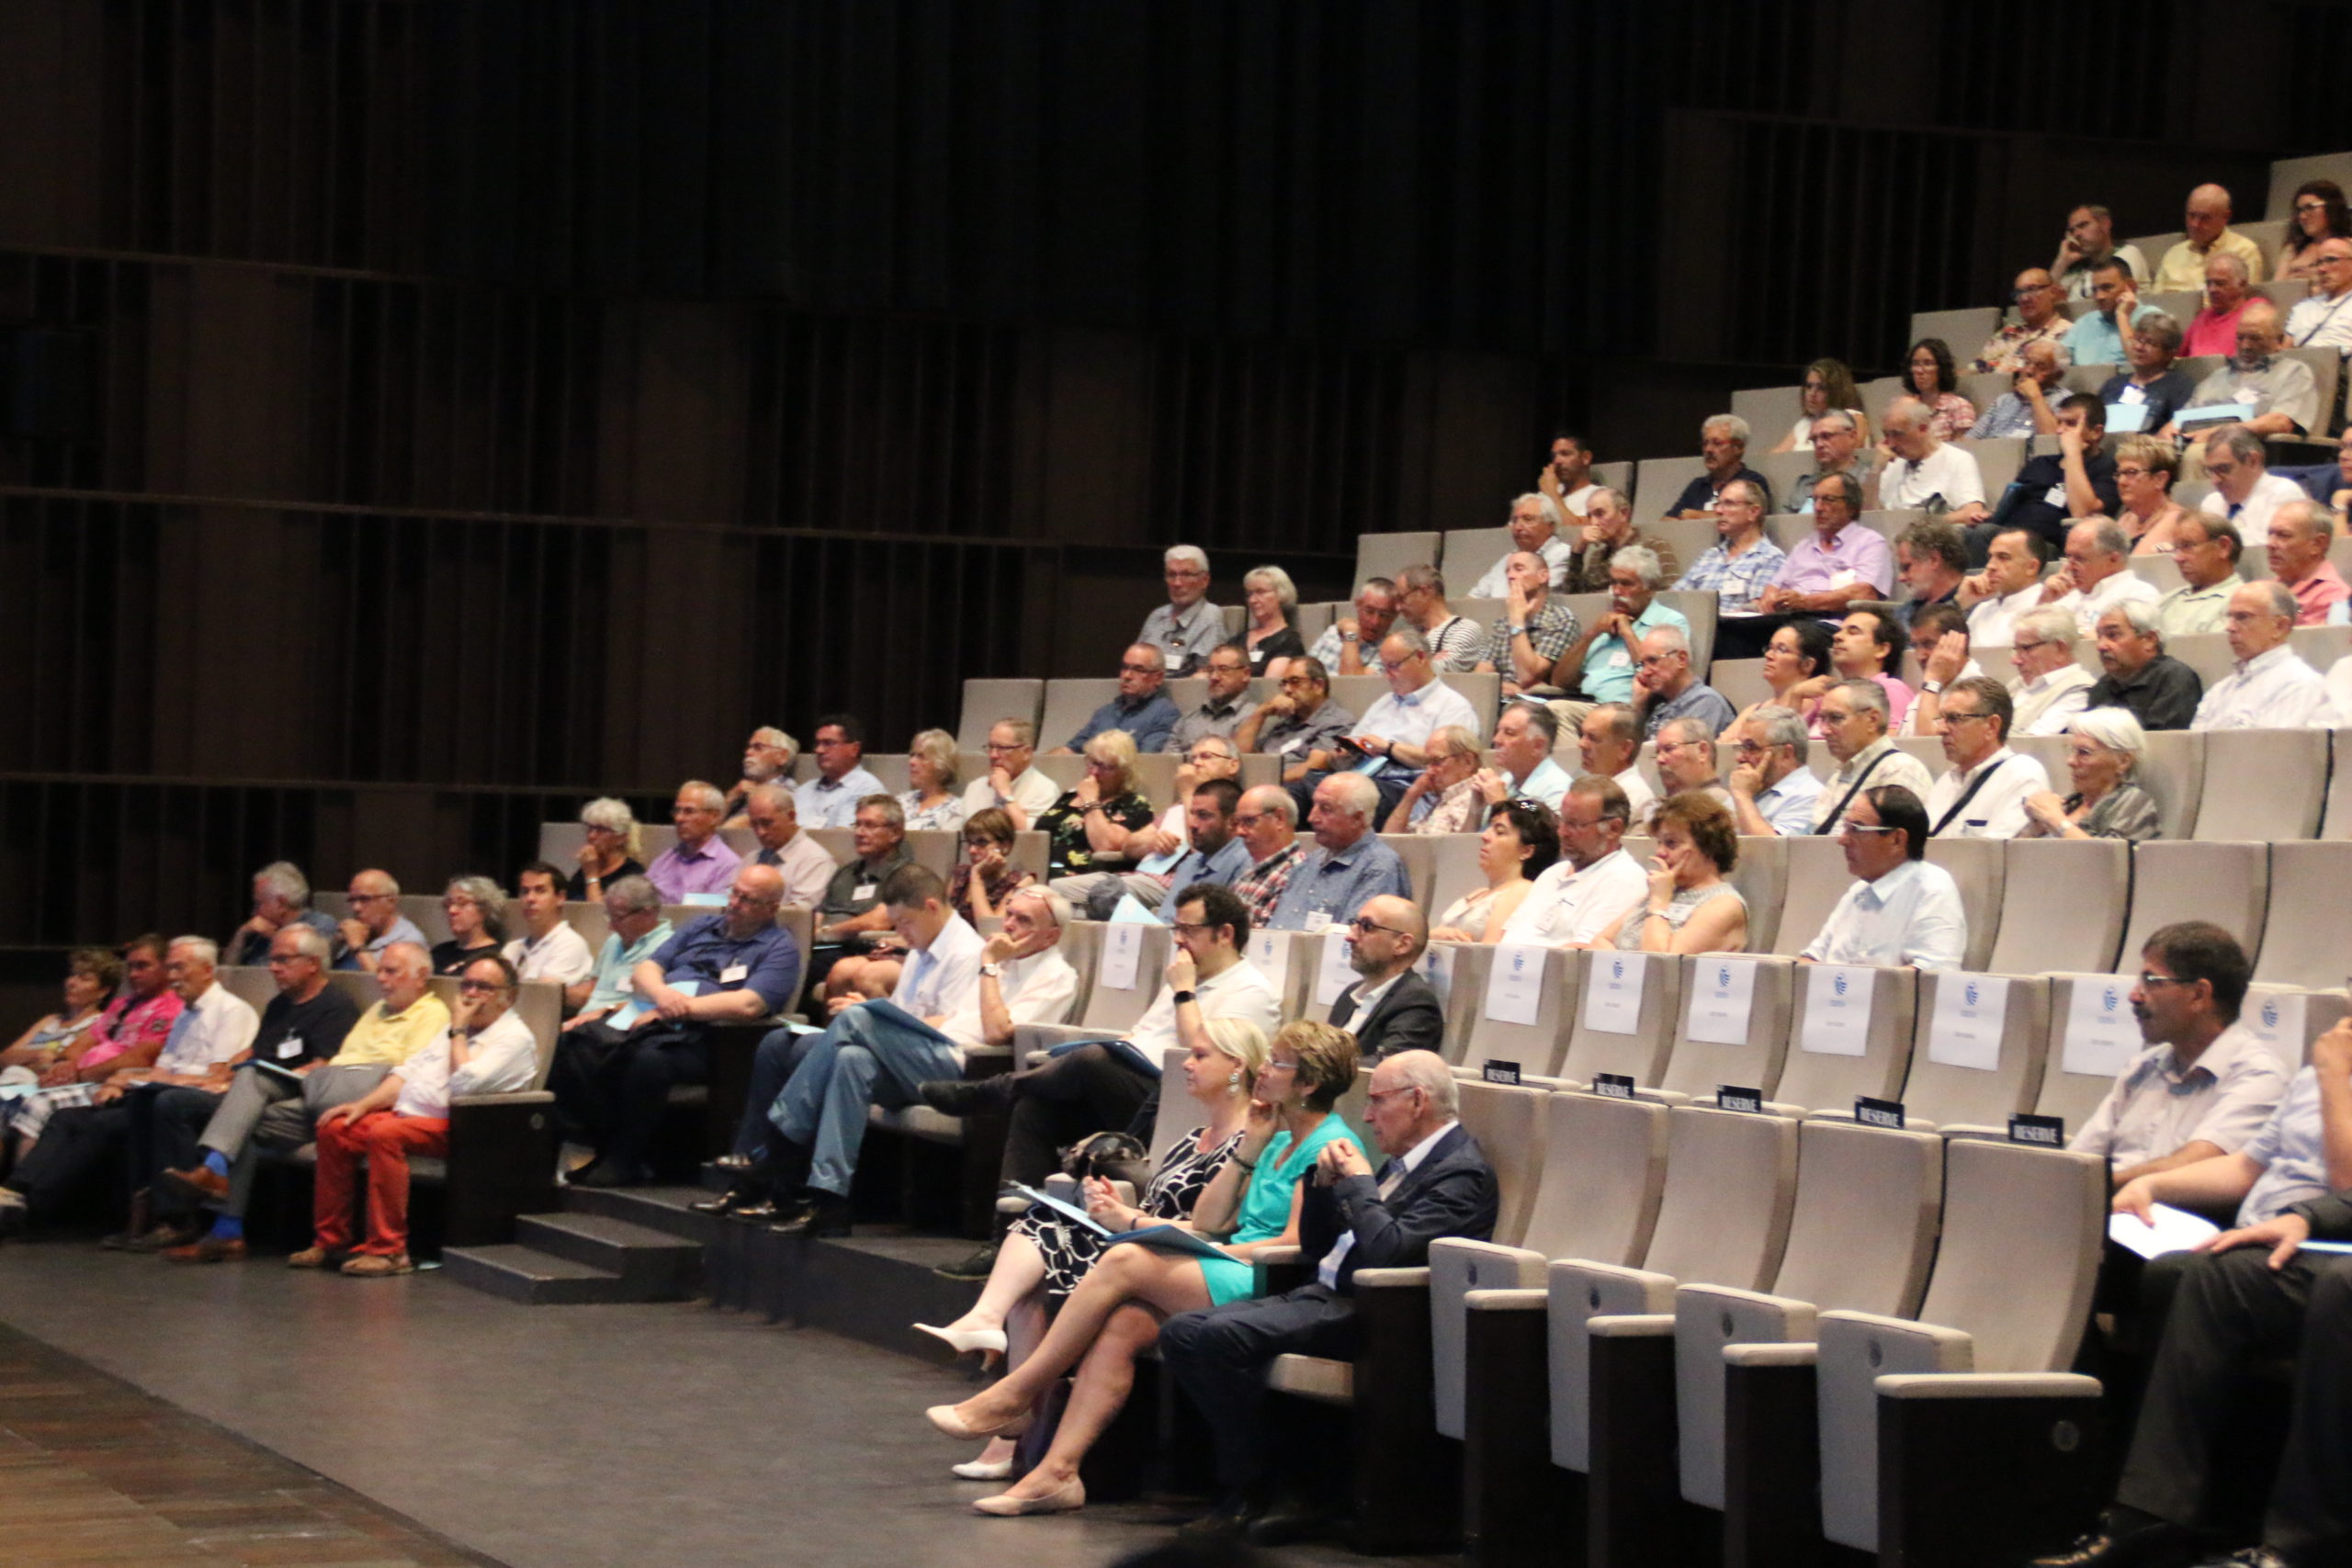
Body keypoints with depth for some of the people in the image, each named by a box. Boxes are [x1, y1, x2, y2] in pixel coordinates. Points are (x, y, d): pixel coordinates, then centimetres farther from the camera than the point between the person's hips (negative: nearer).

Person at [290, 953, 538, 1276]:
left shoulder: (515, 1038, -6)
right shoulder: (458, 1029, 23)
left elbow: (466, 1084, -20)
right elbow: (411, 1069, 21)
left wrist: (458, 1032, -9)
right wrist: (363, 1104, 8)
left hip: (451, 1127, -9)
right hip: (409, 1113, 9)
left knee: (385, 1134, -33)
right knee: (334, 1130, -5)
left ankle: (388, 1250, -30)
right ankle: (330, 1241, 1)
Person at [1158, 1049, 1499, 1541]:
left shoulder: (1462, 1172, -10)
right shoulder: (1403, 1163, 20)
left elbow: (1386, 1251, -25)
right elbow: (1315, 1245, 24)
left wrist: (1358, 1182, -10)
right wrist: (1326, 1182, 7)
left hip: (1367, 1314, -10)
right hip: (1323, 1296, 10)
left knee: (1223, 1336, -26)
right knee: (1182, 1332, -3)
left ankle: (1252, 1490, -12)